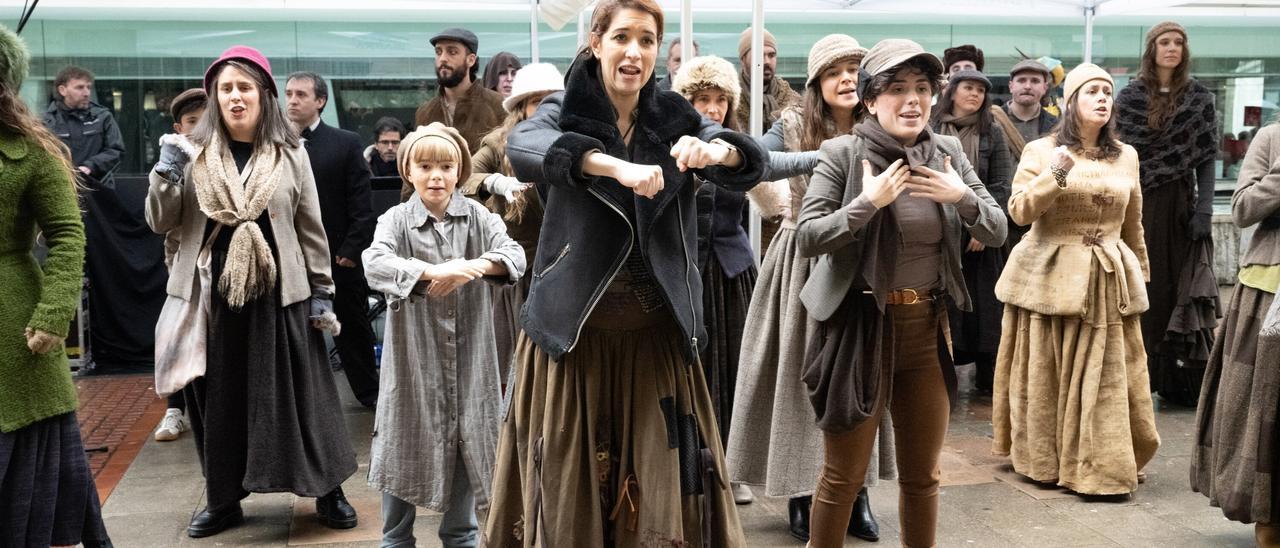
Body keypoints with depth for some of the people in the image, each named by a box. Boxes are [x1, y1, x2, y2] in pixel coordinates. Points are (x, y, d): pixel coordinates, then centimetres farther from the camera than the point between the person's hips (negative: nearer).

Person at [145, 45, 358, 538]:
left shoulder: (290, 154, 2)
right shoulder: (194, 153, 3)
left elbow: (311, 229, 4)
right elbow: (160, 223, 3)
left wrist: (321, 291, 2)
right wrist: (165, 174, -13)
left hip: (278, 293, -1)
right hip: (211, 294, 2)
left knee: (298, 393, 4)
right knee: (218, 399, 9)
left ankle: (328, 492, 17)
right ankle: (223, 500, 23)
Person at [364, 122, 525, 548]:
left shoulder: (478, 217, 1)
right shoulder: (396, 220, -4)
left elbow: (515, 255, -13)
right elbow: (374, 263, -23)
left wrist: (471, 267, -30)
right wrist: (435, 271, -35)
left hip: (467, 360, 2)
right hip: (414, 360, -1)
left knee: (465, 452, 12)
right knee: (406, 450, 8)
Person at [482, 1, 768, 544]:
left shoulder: (675, 117, 6)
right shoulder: (565, 111, -2)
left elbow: (752, 162, -7)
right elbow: (521, 147, -24)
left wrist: (715, 151, -30)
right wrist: (617, 166, -39)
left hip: (656, 335, 2)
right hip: (574, 332, -2)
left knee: (662, 487, 4)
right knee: (570, 484, 4)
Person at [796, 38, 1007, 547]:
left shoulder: (948, 152, 3)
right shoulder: (841, 153, -9)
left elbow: (998, 232, 5)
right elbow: (806, 239, -14)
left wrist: (964, 197, -14)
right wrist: (868, 203, -23)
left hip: (927, 327, 4)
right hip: (859, 327, -4)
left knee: (922, 476, 16)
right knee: (843, 476, 5)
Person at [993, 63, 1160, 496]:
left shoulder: (1126, 156, 11)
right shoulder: (1040, 151, 0)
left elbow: (1133, 225, 19)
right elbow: (1019, 211, -8)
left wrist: (1140, 274, 21)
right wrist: (1055, 176, -21)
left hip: (1108, 282, 3)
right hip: (1050, 277, -3)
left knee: (1107, 379, 2)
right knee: (1046, 376, 4)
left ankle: (1103, 465, 14)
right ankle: (1044, 461, 15)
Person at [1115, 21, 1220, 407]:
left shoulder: (1200, 98, 5)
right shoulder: (1129, 96, 5)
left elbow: (1207, 159, 2)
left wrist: (1203, 210, -7)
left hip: (1180, 206, 0)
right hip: (1137, 204, 0)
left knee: (1180, 292, 0)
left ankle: (1181, 381, 6)